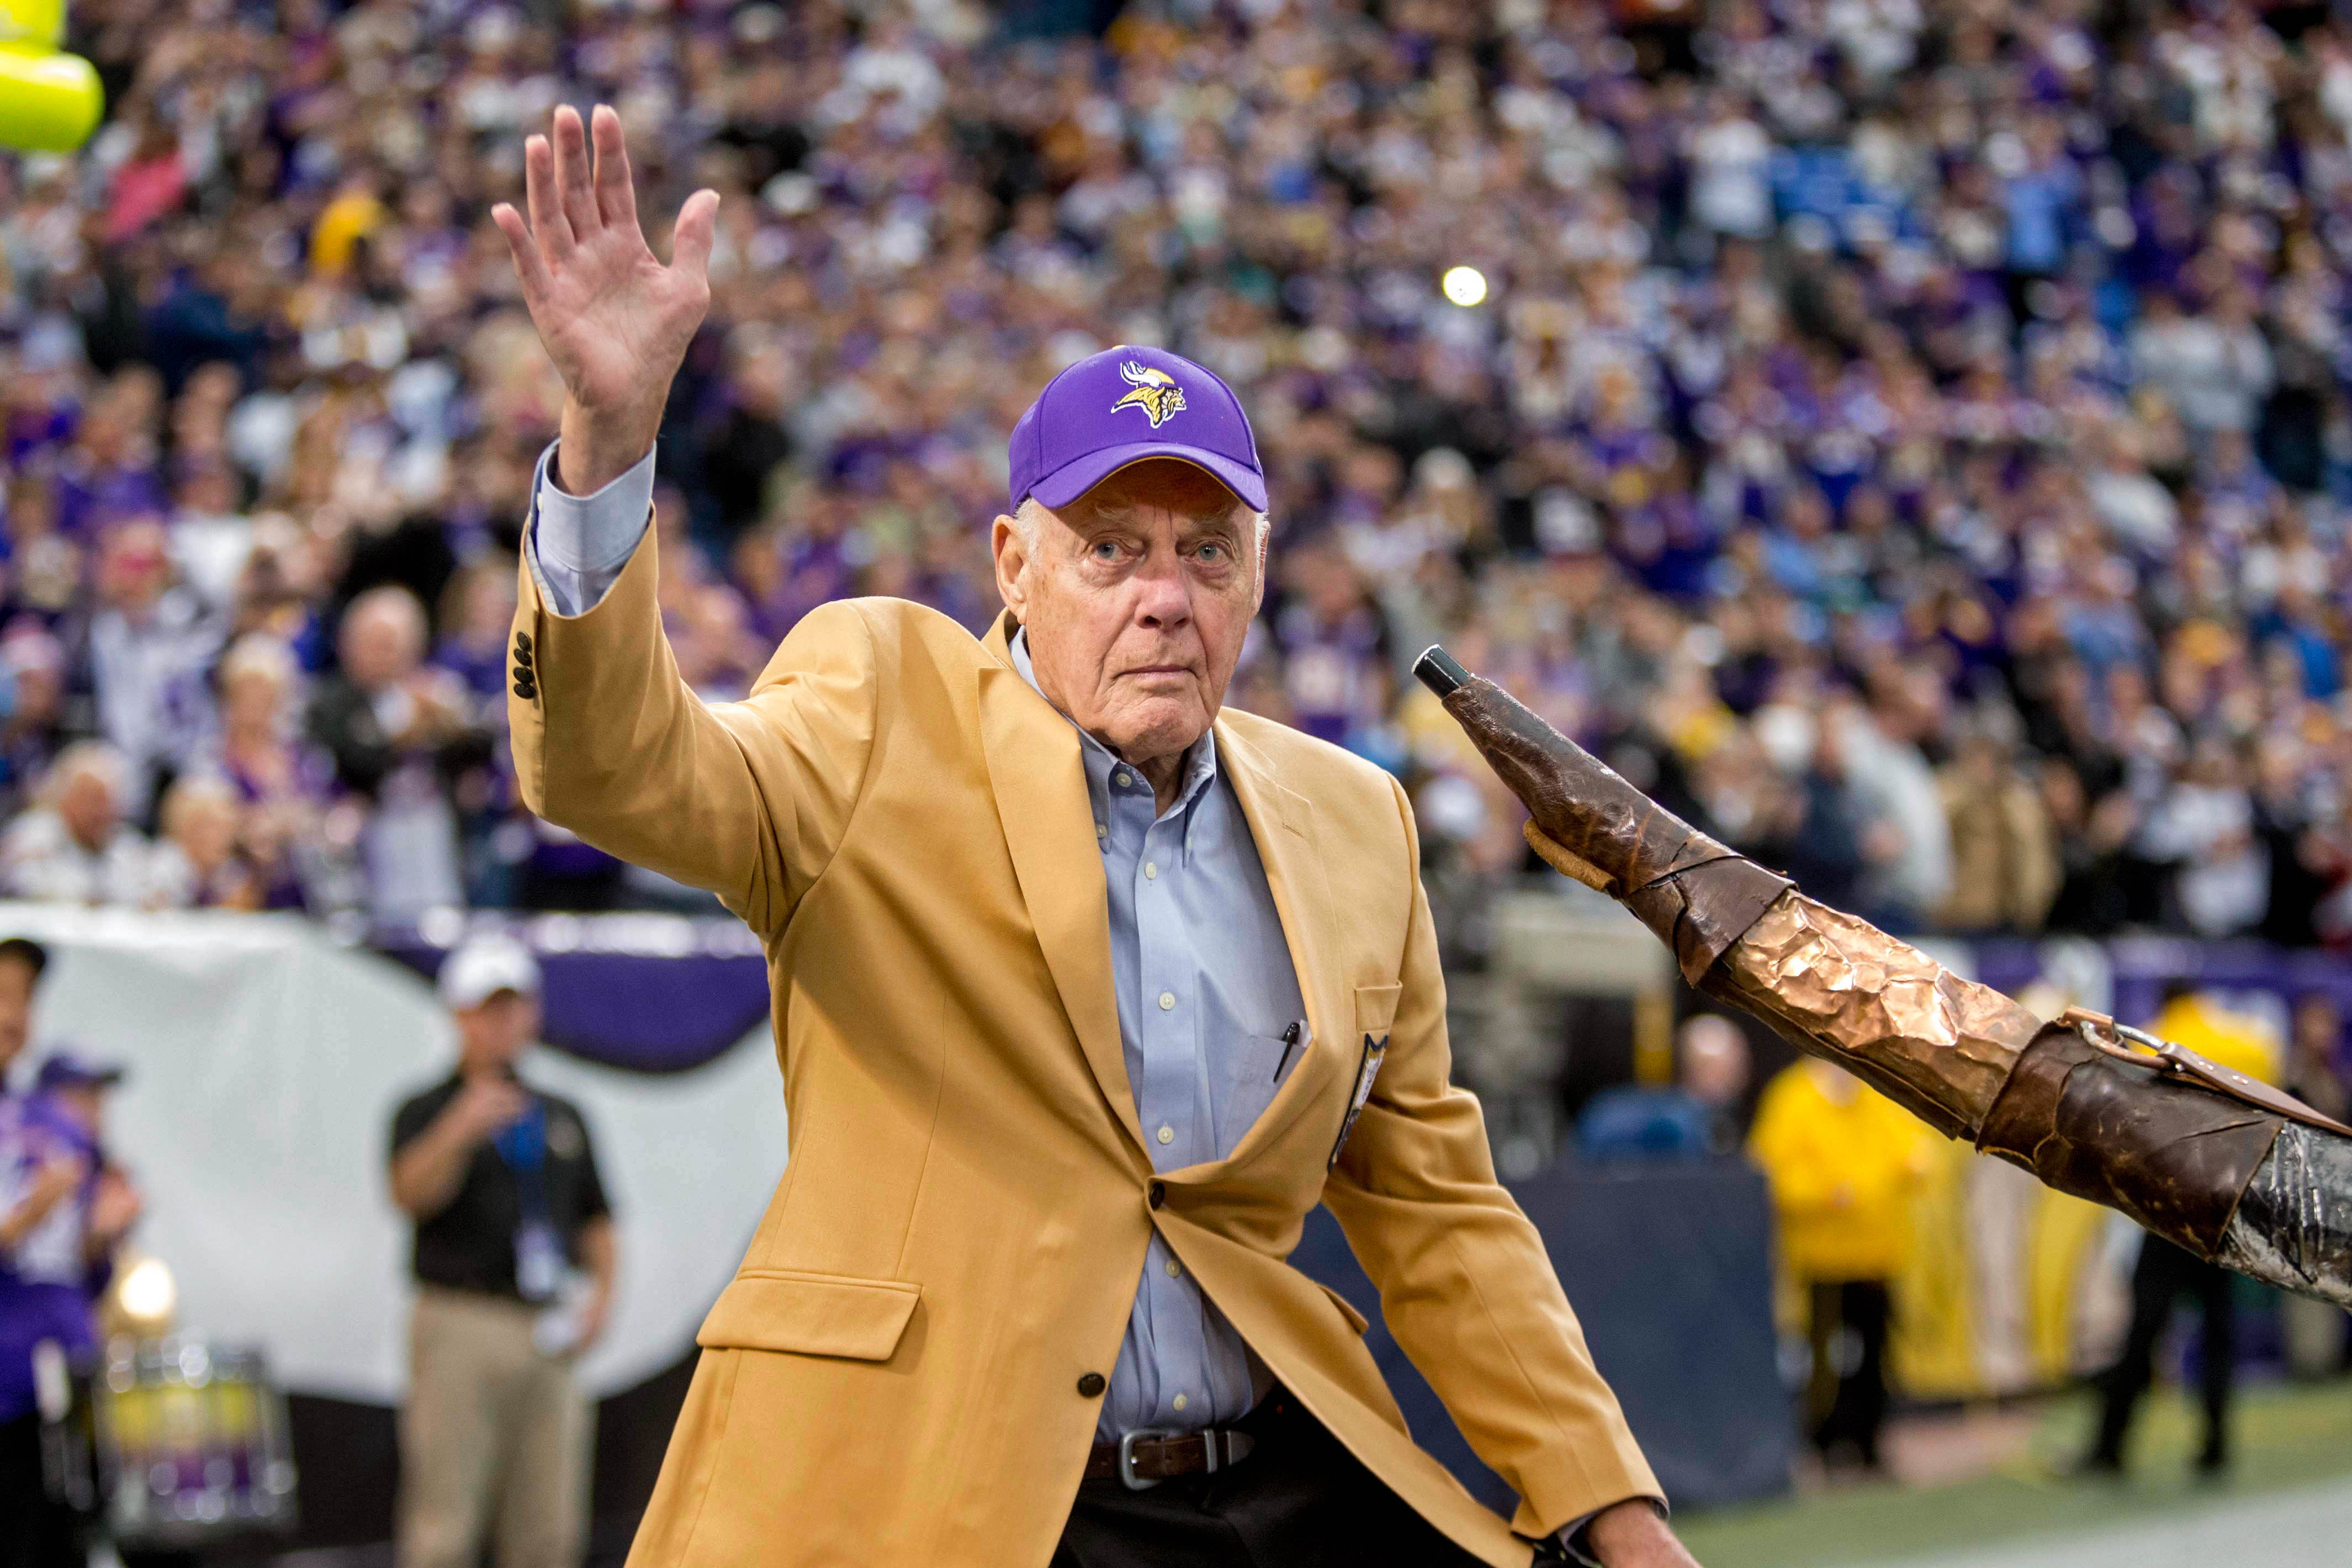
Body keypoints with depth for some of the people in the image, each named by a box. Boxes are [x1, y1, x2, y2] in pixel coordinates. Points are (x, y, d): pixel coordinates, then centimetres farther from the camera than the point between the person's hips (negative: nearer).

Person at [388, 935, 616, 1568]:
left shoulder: (564, 1117, 20)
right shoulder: (427, 1112, 4)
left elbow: (596, 1220, 22)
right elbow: (411, 1194, -14)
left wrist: (601, 1291, 5)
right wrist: (460, 1130, -30)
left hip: (550, 1339, 5)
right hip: (462, 1324, -4)